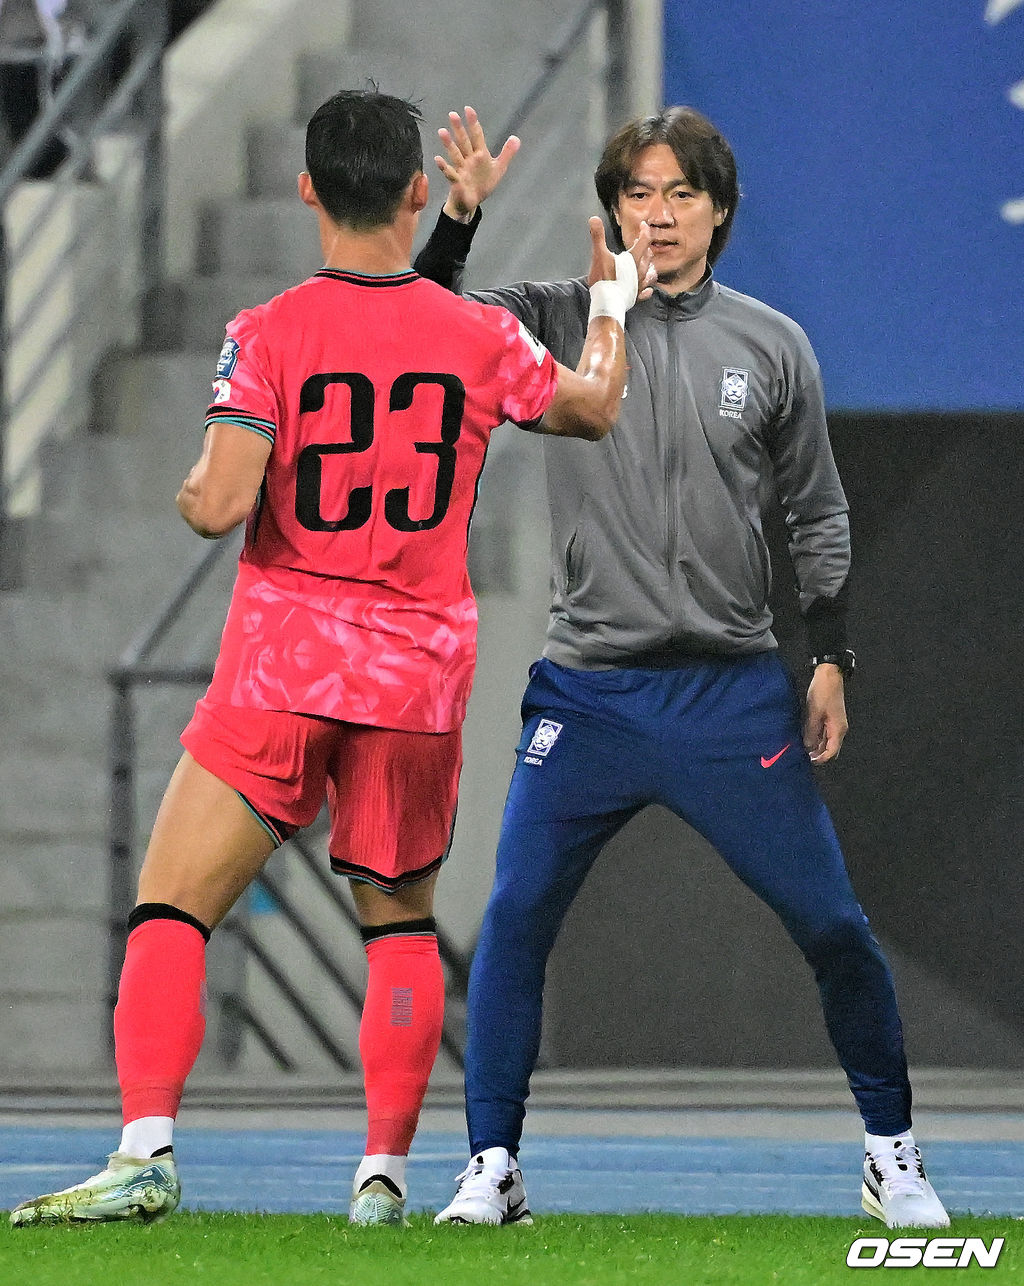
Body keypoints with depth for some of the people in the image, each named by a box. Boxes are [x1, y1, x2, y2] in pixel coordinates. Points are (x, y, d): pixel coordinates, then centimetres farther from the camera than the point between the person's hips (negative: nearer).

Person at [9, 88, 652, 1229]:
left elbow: (221, 507, -17)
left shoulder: (268, 336, -9)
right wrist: (612, 300, 38)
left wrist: (190, 491, 7)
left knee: (169, 911, -1)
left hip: (282, 666, -3)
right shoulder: (482, 339, 0)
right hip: (420, 681, 3)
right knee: (400, 922, 19)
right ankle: (384, 1169, 12)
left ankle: (146, 1148, -16)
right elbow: (594, 409, 20)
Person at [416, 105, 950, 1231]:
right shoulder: (559, 323, 4)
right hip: (588, 693, 0)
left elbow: (816, 513, 12)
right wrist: (460, 214, -18)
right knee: (513, 918, -10)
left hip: (735, 694, 0)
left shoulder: (771, 347, 6)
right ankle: (491, 1169, -1)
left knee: (830, 923, -1)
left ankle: (892, 1157, 16)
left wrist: (830, 657, 4)